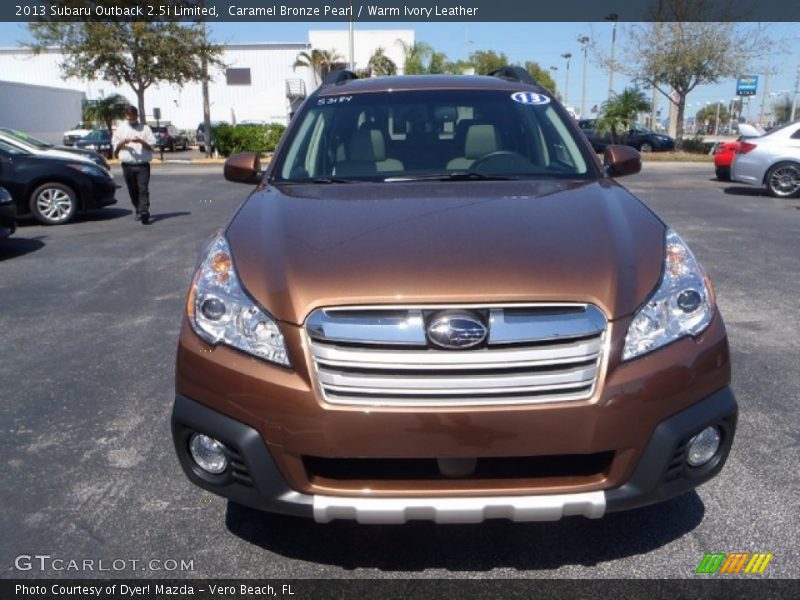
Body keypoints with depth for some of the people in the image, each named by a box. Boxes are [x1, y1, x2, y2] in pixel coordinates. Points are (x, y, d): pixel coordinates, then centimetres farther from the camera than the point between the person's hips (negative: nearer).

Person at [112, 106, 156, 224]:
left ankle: (144, 212, -19)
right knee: (133, 191, 7)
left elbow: (152, 145, 2)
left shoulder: (144, 128, 6)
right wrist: (123, 142, -8)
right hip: (127, 165, 3)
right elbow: (115, 145, 13)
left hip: (142, 164, -3)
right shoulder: (121, 128, 13)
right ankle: (139, 211, 19)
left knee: (143, 189, -12)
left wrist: (141, 141, -15)